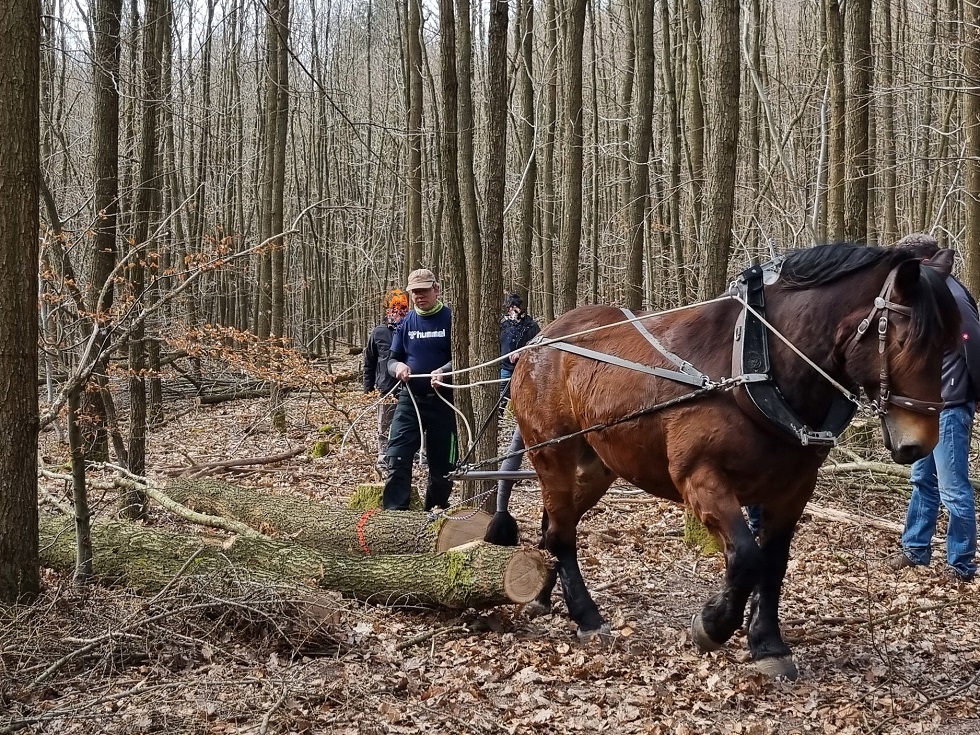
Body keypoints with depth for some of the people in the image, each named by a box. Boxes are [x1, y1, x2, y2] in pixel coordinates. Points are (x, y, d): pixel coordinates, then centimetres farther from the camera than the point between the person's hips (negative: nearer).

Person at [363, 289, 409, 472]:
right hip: (386, 392, 0)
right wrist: (368, 389, 7)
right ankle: (383, 462, 8)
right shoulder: (378, 333, 5)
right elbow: (369, 363, 11)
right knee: (385, 430, 2)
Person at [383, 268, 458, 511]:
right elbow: (392, 359, 11)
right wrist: (398, 366, -13)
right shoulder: (406, 322, 8)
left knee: (442, 462, 7)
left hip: (442, 401, -3)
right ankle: (393, 510, -10)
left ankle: (436, 508, 24)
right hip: (410, 399, 3)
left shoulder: (450, 318, -4)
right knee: (397, 458, -9)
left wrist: (443, 371, -29)